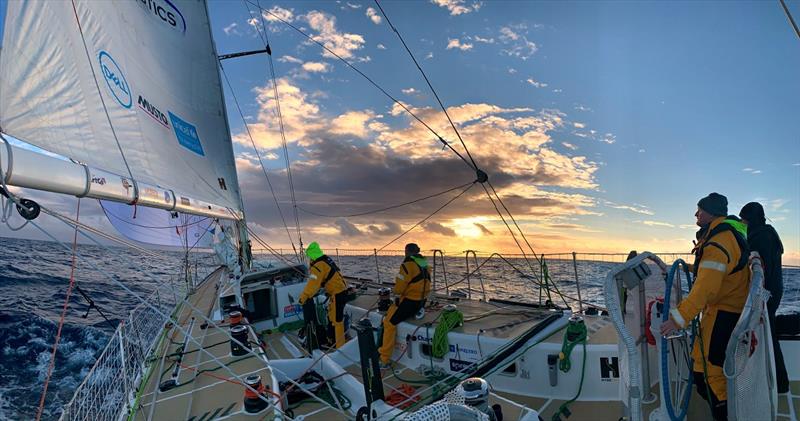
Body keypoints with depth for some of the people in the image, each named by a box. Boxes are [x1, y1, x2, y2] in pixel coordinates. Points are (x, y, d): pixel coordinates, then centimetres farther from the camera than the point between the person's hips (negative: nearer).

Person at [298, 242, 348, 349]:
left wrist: (303, 297, -24)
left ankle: (340, 346, 3)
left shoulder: (318, 266, -19)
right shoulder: (327, 260, 10)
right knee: (331, 317, 22)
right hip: (342, 291, 10)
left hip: (337, 294, -10)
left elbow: (313, 283, -27)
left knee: (337, 320, -3)